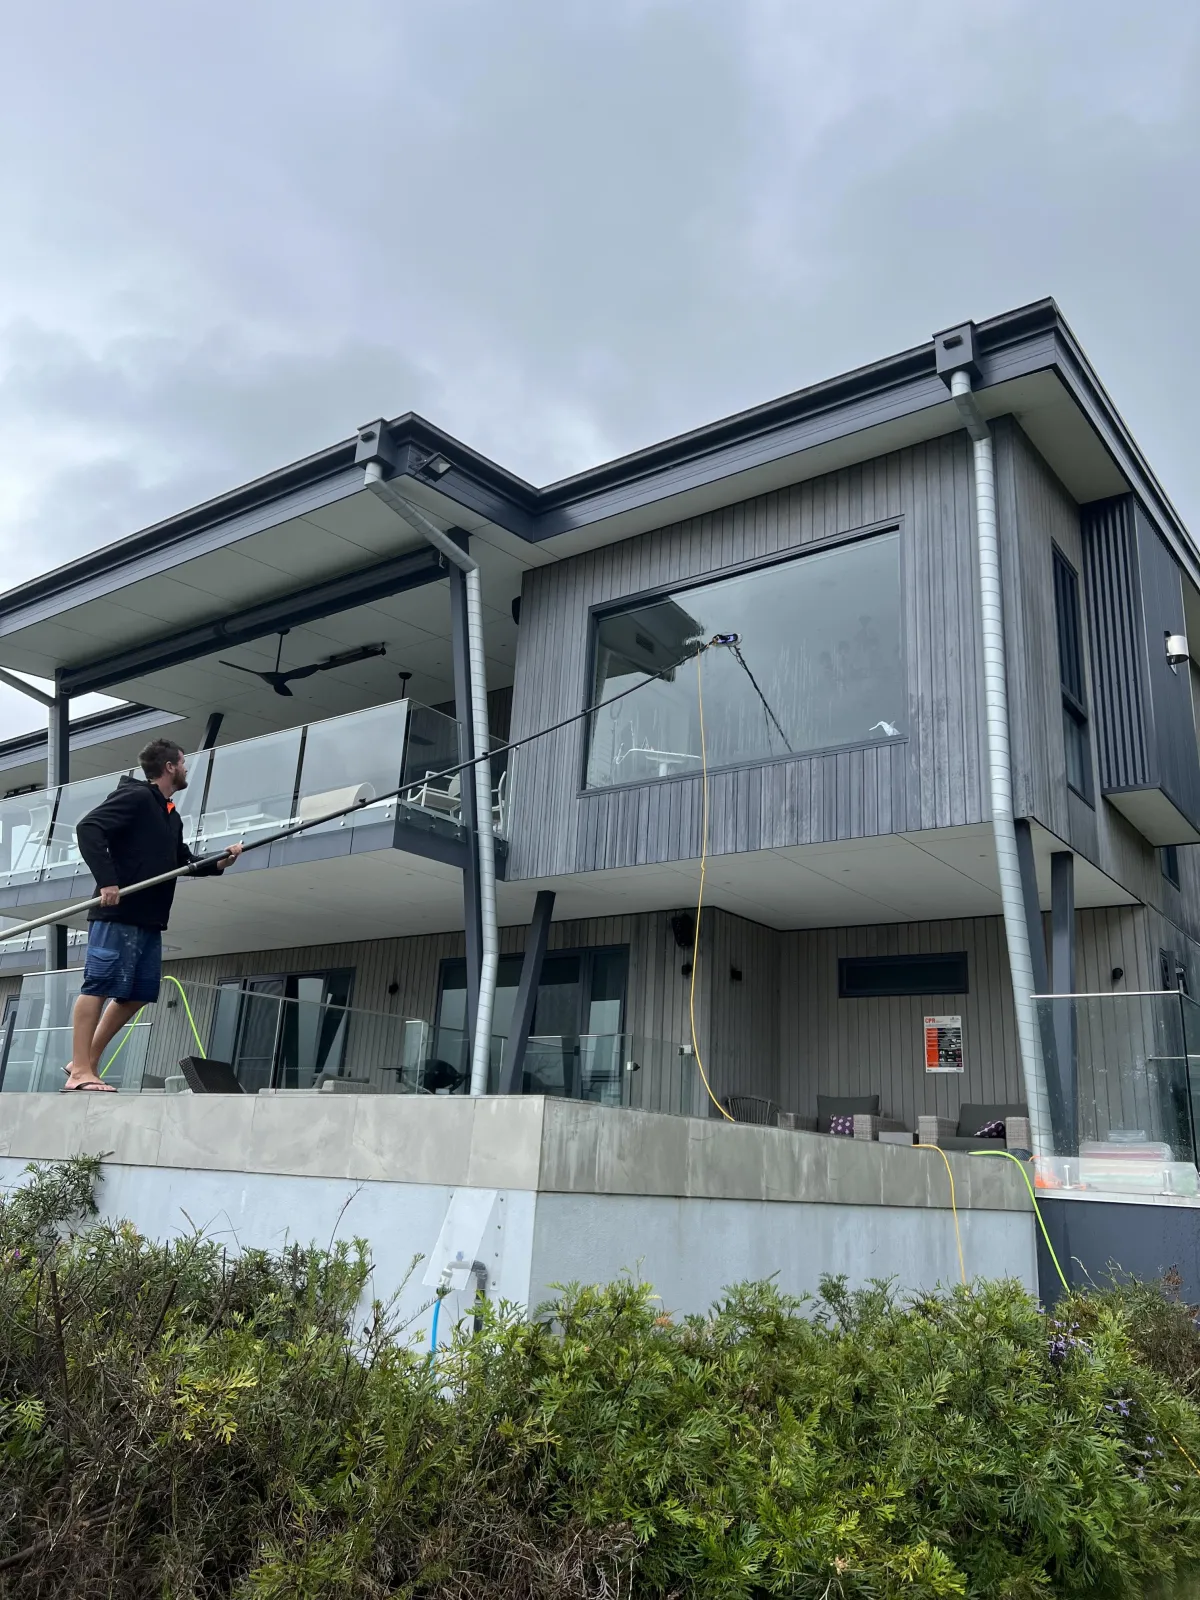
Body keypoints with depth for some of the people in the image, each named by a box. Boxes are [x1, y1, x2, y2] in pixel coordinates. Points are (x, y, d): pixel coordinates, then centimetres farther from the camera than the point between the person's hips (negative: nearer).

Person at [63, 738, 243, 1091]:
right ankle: (80, 1072, -6)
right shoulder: (134, 796, -6)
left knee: (138, 994, 10)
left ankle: (87, 1061, 18)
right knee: (99, 987, -8)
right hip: (118, 914, -9)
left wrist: (218, 863, 9)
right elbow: (88, 829, -17)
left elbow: (183, 861, 28)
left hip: (149, 919, 10)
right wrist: (106, 880, -25)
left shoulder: (171, 816, 22)